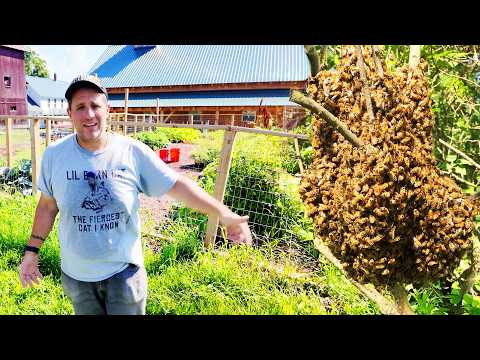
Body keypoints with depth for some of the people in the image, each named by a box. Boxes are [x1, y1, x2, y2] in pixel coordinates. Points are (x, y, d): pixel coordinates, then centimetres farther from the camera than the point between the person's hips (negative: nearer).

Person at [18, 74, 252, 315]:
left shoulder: (133, 152, -15)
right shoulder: (54, 155, -8)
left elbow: (177, 185, -15)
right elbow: (48, 206, 4)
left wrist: (223, 213, -22)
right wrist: (32, 250, 6)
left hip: (124, 270, -2)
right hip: (75, 273, 2)